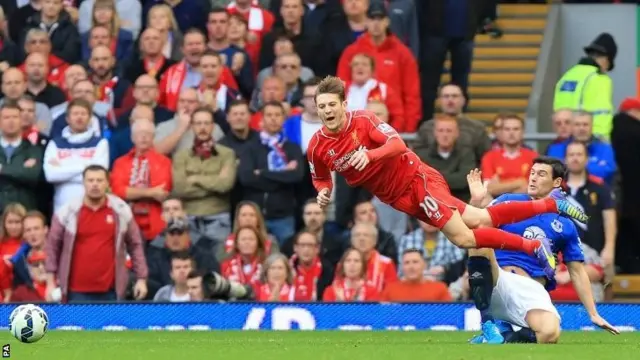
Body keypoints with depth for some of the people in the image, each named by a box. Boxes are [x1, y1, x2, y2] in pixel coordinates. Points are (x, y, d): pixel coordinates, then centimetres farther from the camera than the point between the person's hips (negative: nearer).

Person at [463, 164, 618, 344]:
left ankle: (503, 333, -3)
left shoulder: (565, 225, 13)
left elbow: (577, 272, 17)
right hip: (496, 282, 0)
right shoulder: (508, 201, 10)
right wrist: (476, 201, -18)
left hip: (531, 290, 0)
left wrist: (593, 314, 11)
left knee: (550, 333, -34)